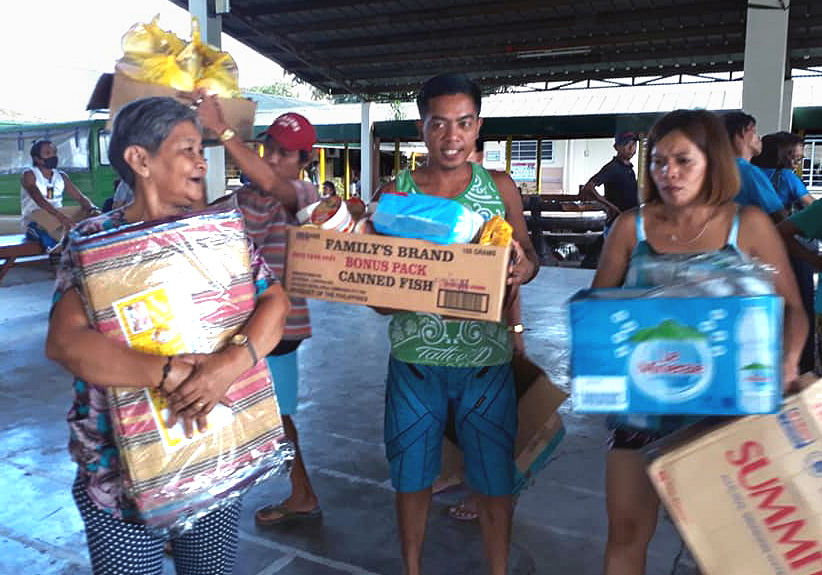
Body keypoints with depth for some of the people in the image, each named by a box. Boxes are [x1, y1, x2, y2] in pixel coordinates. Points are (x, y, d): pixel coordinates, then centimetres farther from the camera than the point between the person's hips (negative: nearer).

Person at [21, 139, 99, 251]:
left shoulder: (62, 176, 14)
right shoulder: (29, 175, -3)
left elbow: (80, 197, 4)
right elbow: (39, 200, -22)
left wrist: (93, 209, -20)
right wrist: (60, 216, -40)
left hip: (58, 218, 6)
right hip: (34, 220, -6)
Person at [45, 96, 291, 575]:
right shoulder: (93, 241, -7)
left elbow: (276, 301, -9)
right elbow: (64, 340, -19)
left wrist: (233, 363, -27)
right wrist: (170, 373, -31)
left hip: (218, 456, 3)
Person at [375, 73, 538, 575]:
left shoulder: (500, 188, 1)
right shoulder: (395, 193, -2)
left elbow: (528, 256, 7)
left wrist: (526, 266, -18)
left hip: (487, 361, 1)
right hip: (415, 361, 0)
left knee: (495, 482, 12)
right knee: (412, 478, 15)